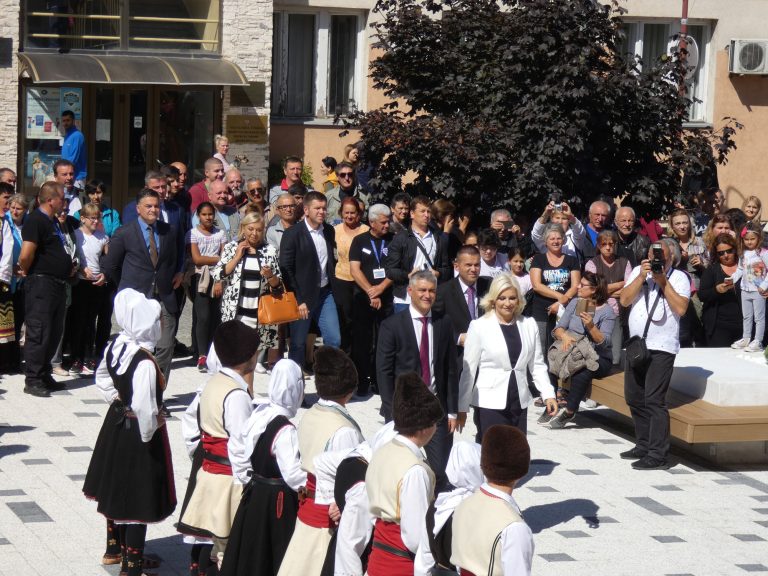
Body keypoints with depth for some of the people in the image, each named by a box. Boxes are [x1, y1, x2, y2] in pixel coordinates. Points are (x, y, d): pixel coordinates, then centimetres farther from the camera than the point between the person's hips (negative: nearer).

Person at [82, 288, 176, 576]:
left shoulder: (116, 345, -5)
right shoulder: (144, 363, -31)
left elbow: (102, 377, 12)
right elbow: (144, 407, -33)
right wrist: (149, 435, -17)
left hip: (116, 423, 9)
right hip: (136, 433, -9)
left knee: (118, 490, 24)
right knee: (139, 501, 2)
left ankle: (118, 549, 42)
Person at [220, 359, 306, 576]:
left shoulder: (258, 414, 1)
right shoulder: (285, 430, -23)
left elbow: (235, 447, 11)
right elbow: (292, 472, -28)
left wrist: (246, 479, 17)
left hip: (255, 493, 8)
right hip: (278, 501, -8)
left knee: (250, 551, 18)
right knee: (278, 557, 3)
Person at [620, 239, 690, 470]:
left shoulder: (679, 277, -2)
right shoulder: (638, 272, 9)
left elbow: (681, 308, -14)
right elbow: (625, 300, -2)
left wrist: (663, 281, -14)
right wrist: (642, 277, -11)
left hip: (661, 348, -6)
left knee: (654, 400, -12)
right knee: (634, 398, 13)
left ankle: (658, 455, -10)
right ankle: (643, 446, 26)